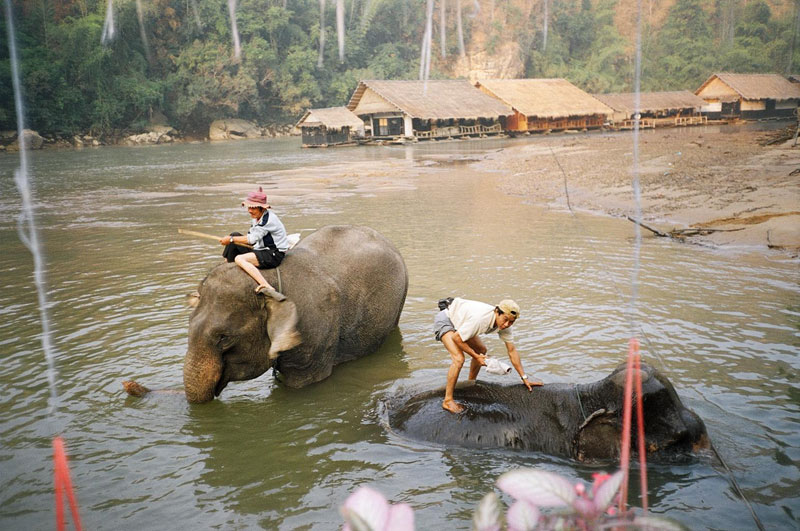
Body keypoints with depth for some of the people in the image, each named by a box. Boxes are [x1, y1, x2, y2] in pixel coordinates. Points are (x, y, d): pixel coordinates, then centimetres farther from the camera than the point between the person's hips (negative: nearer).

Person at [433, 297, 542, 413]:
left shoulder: (504, 325, -13)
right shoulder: (480, 318, -37)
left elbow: (512, 351, -4)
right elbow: (456, 338, -27)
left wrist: (524, 378, -4)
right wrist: (475, 356, -21)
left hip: (459, 323, 9)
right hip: (444, 320, -9)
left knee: (481, 350, 15)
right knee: (459, 359, -24)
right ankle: (448, 400, -13)